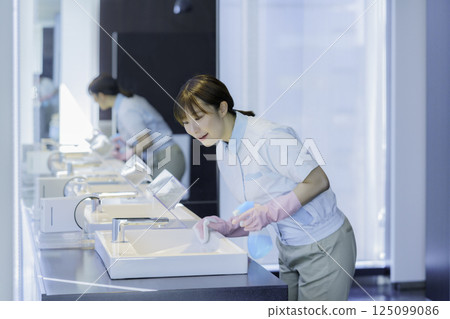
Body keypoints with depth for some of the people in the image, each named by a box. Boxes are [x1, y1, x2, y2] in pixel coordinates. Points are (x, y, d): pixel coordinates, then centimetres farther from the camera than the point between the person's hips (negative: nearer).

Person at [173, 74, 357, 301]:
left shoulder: (268, 137, -23)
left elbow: (318, 182, -20)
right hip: (287, 247, 8)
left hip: (323, 246, -8)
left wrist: (270, 212, -26)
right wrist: (226, 227, -9)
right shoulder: (223, 150, 4)